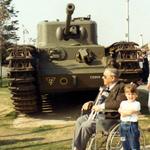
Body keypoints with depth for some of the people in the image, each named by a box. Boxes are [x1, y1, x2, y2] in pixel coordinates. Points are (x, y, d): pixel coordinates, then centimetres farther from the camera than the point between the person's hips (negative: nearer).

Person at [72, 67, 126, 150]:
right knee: (80, 120, 2)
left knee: (86, 125, -21)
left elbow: (119, 103, -28)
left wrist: (102, 106, -29)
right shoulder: (106, 86, 16)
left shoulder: (121, 88, -13)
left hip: (109, 118, -10)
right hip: (99, 114, 10)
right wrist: (91, 103, 7)